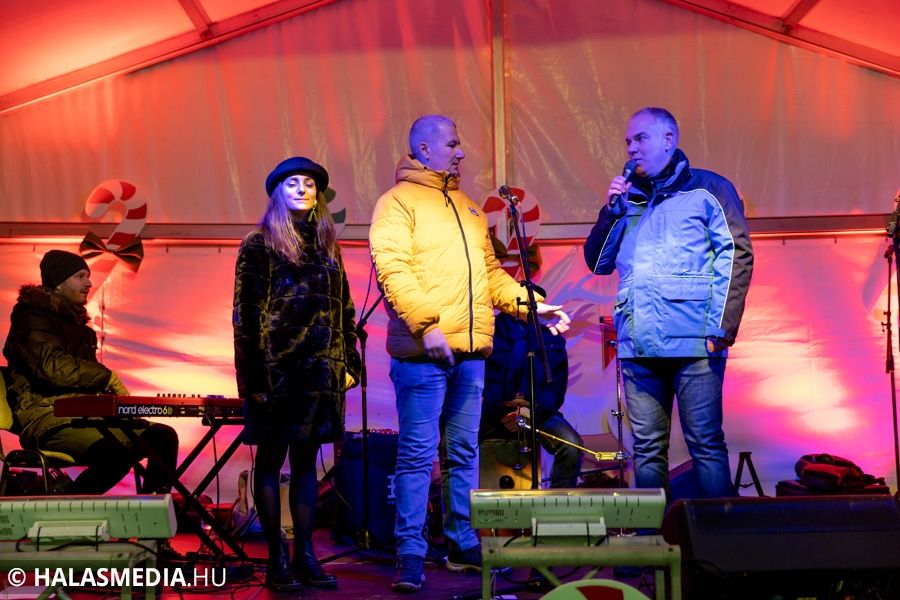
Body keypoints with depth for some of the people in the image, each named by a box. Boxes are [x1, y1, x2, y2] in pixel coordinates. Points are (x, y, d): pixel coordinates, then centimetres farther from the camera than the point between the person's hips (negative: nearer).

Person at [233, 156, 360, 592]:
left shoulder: (327, 247, 15)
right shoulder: (259, 246, -1)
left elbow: (344, 310, 16)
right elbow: (245, 314, -6)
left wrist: (349, 364, 9)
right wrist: (252, 376, -12)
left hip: (319, 372, 5)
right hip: (276, 371, -5)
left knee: (306, 460, 8)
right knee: (271, 460, 1)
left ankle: (305, 555, 13)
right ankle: (276, 559, 5)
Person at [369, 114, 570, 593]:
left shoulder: (468, 209, 22)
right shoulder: (398, 203, -2)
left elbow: (489, 272, 24)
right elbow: (393, 271, -13)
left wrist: (533, 305, 13)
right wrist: (427, 323, -22)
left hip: (471, 351, 7)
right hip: (423, 353, -7)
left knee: (464, 452, 11)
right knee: (418, 454, -6)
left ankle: (463, 543, 20)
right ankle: (411, 554, -2)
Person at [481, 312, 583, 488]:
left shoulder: (551, 336, 9)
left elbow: (557, 383, 4)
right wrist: (499, 411, -17)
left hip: (538, 411, 1)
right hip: (494, 413, -1)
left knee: (572, 446, -28)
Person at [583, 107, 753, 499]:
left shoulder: (707, 189, 6)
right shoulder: (628, 198, 20)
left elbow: (737, 256, -2)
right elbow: (597, 262, 18)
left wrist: (723, 325, -11)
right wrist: (611, 209, 4)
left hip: (694, 344, -5)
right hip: (637, 346, 5)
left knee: (706, 443, -5)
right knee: (647, 448, 5)